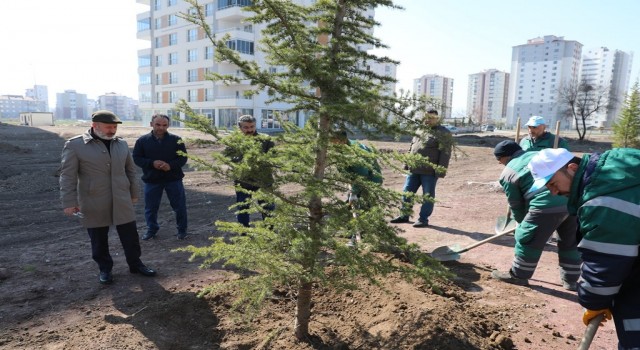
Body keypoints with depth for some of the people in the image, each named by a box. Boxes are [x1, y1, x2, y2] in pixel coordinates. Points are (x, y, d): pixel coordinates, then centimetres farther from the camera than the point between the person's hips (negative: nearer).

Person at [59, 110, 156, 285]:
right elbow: (67, 175, -7)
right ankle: (105, 269, 27)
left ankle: (135, 264, 25)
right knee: (99, 240, 9)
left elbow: (130, 170, 14)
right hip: (94, 202, -3)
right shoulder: (74, 145, -7)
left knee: (130, 236, 9)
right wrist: (69, 202, -11)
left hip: (122, 200, 3)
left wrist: (134, 192, 16)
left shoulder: (121, 143, 6)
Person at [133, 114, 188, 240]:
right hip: (151, 180, 1)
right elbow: (136, 158, 0)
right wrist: (152, 163, -18)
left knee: (179, 206, 5)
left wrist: (171, 165, -20)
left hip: (174, 179, -1)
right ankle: (152, 229, 31)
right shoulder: (142, 140, 0)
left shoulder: (176, 139, -2)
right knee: (150, 207, 11)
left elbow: (183, 157, -2)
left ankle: (182, 230, 22)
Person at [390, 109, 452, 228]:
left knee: (427, 195, 4)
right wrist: (406, 163, 17)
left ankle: (423, 219, 14)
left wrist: (441, 171, -16)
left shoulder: (443, 133, -5)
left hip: (429, 172, -6)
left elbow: (445, 154, -10)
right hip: (414, 170, 7)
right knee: (407, 192, 10)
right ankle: (404, 215, 23)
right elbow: (411, 147, 21)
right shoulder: (420, 131, 16)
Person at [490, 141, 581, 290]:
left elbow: (516, 204, 12)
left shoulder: (508, 173, 7)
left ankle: (518, 275, 25)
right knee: (569, 242, 23)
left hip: (547, 206, -7)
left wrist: (522, 221, 30)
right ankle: (570, 280, 35)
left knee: (528, 240, 11)